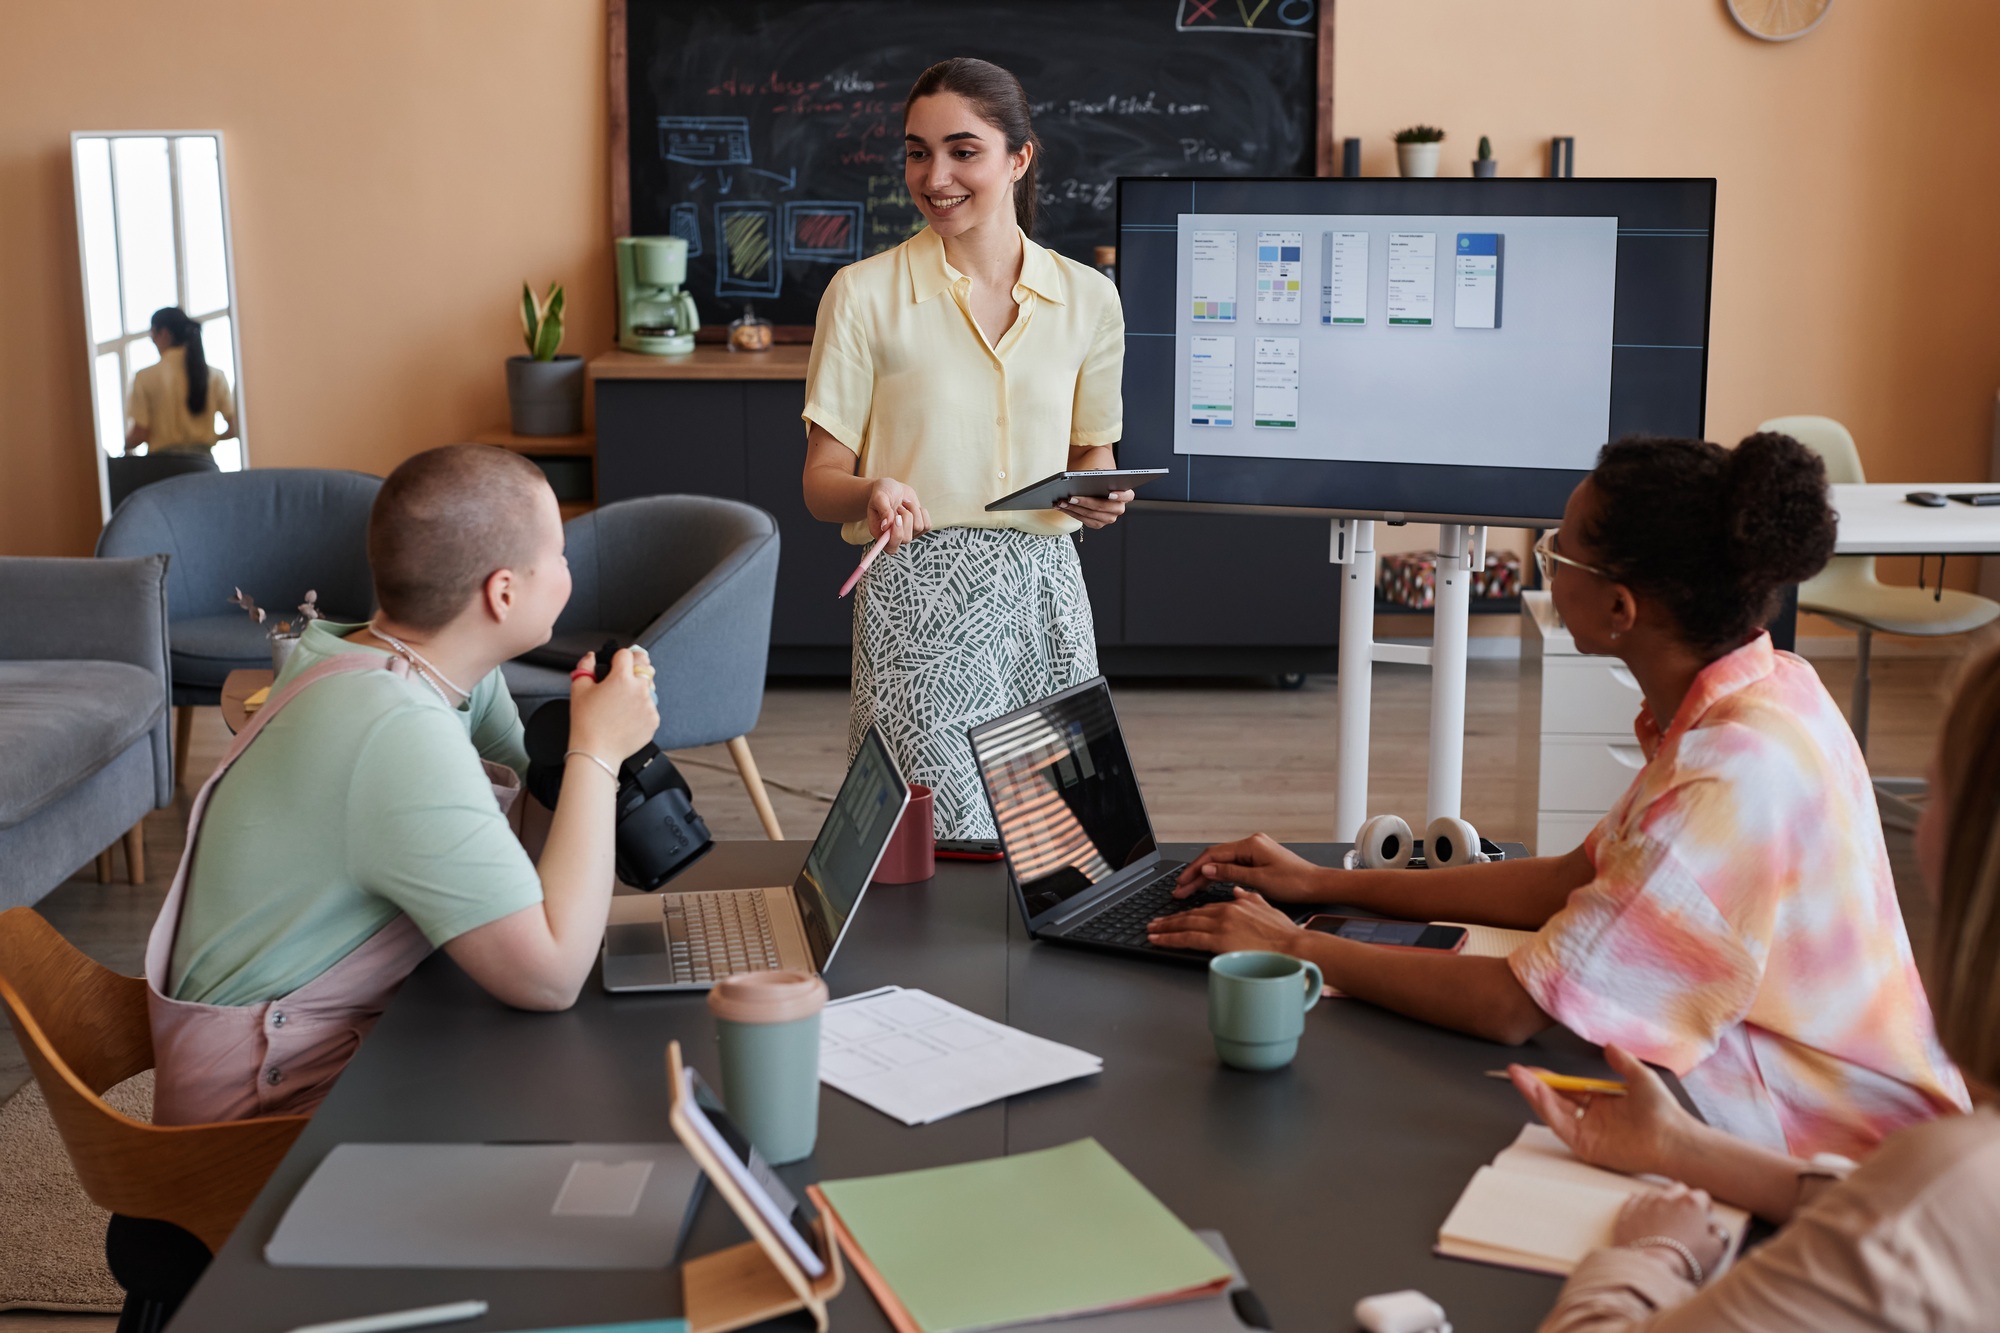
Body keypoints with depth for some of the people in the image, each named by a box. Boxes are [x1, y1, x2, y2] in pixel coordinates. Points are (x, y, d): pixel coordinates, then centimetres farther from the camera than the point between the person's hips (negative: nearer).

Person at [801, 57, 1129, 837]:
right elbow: (821, 480, 0)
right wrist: (874, 494, -22)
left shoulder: (1087, 298, 8)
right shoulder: (865, 294, -1)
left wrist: (1100, 498, -4)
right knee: (950, 840, -12)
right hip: (917, 598, -3)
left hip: (1044, 596, 3)